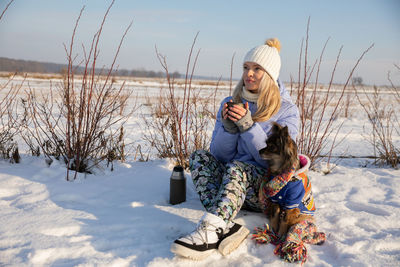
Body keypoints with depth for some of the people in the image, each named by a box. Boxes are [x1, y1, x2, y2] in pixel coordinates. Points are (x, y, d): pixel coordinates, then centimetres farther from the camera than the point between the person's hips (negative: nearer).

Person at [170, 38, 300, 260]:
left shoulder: (286, 110, -2)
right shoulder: (230, 104, 8)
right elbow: (219, 155, 3)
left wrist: (248, 125, -22)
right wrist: (228, 127, -16)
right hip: (228, 181, 4)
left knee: (237, 167, -33)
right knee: (200, 157, -23)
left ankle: (209, 233, -50)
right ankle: (227, 228, -41)